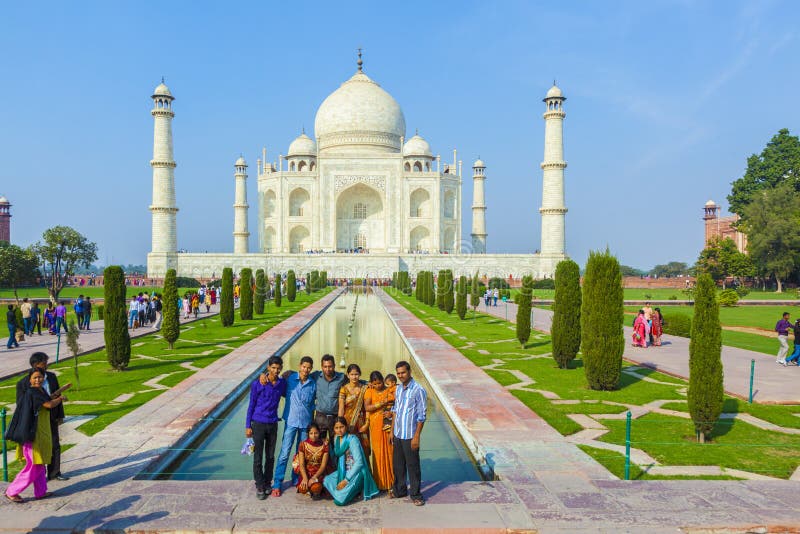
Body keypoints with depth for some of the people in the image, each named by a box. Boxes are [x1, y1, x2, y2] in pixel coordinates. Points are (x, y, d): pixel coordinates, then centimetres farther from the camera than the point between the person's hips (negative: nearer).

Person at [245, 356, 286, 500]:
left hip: (273, 424, 3)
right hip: (258, 424, -3)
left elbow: (286, 394, 20)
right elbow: (251, 405, -4)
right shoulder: (257, 384, -10)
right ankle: (259, 487, 12)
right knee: (258, 457, 1)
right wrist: (248, 426, -4)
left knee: (270, 456, 11)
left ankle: (267, 483, 26)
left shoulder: (282, 383, -1)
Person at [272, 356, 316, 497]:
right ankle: (277, 484, 3)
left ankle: (296, 480, 25)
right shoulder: (290, 379, -3)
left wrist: (309, 414, 6)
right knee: (284, 453, -4)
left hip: (306, 422, 2)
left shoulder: (313, 384, 3)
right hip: (291, 421, -2)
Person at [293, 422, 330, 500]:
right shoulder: (303, 445, -2)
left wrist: (314, 478, -22)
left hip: (319, 473, -1)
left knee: (315, 488, -32)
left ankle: (317, 492, 6)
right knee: (303, 489, -28)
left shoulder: (324, 446, -4)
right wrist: (305, 478, -23)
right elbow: (301, 464, -7)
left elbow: (323, 465, -8)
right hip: (306, 472, 1)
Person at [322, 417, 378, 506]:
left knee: (339, 500, -21)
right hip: (342, 471, 8)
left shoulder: (352, 439, -16)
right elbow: (334, 459, 7)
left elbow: (359, 462, -19)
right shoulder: (336, 439, 6)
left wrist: (346, 480, -20)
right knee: (325, 480, -12)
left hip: (356, 473, -8)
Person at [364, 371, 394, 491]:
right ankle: (380, 483, 13)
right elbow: (367, 407, -11)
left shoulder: (390, 391, 2)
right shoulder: (369, 392, 2)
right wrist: (382, 403, -19)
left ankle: (391, 482, 13)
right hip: (376, 427, 0)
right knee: (378, 454, 3)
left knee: (390, 453, 1)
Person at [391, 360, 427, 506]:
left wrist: (416, 436, -15)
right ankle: (399, 490, 32)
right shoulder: (398, 389, 7)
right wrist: (392, 431, 14)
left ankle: (415, 494, 16)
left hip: (410, 435, -7)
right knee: (397, 464, 16)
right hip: (398, 434, 7)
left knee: (413, 466, 3)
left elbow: (422, 416, -14)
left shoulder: (419, 390, -15)